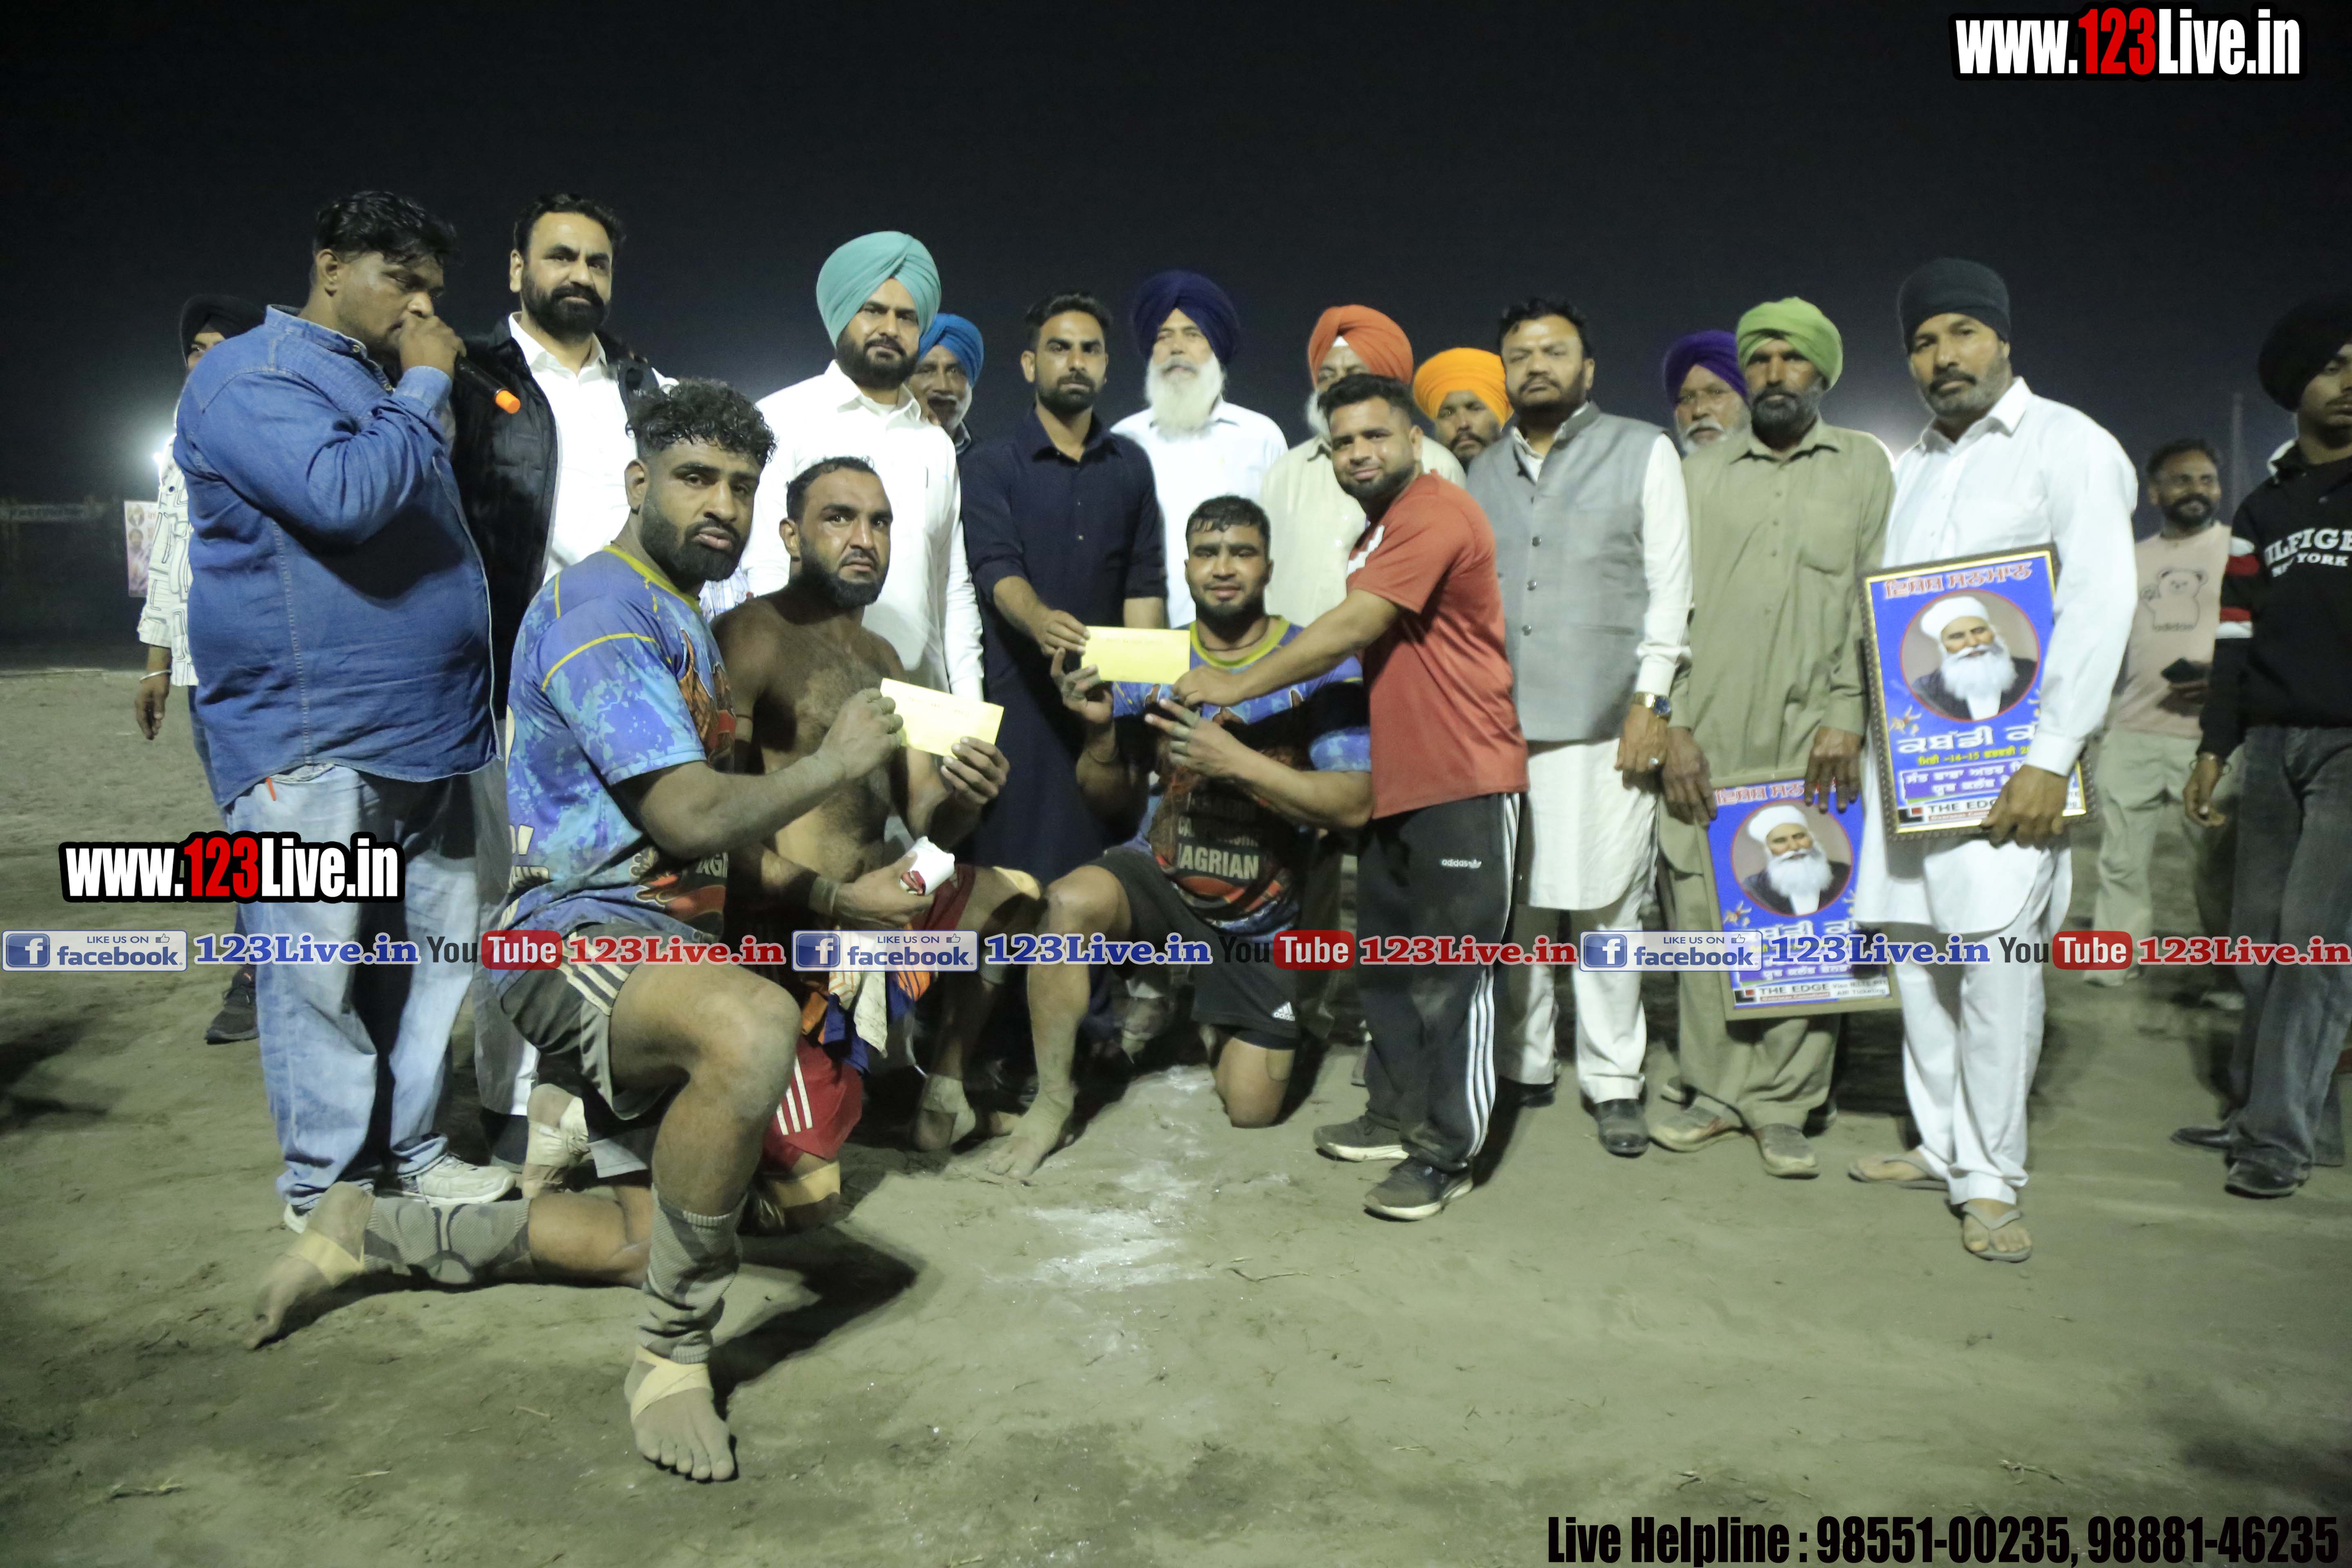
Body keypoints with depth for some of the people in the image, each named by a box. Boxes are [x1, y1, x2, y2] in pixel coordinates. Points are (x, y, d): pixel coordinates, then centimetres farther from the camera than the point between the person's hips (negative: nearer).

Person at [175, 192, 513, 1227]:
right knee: (321, 971, -2)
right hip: (310, 744, -8)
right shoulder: (251, 376, -5)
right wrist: (425, 388, -11)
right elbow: (343, 496, -23)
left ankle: (414, 1153, 22)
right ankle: (326, 1187, 11)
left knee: (433, 952, 10)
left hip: (426, 735, 8)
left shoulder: (386, 386, 24)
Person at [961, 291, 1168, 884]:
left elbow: (1145, 584, 11)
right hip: (1019, 691, -3)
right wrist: (1041, 623, -32)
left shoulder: (1131, 465, 15)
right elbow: (997, 569, -11)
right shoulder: (992, 464, 3)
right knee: (1016, 862, -4)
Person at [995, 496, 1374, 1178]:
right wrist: (1100, 728, -19)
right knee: (1070, 901, -34)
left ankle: (1210, 1017, 38)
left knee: (1251, 1110, 3)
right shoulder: (1150, 663, -3)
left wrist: (1235, 762, -30)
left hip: (1259, 914, 0)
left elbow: (1355, 804, -20)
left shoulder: (1322, 668, -11)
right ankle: (1052, 1101, -14)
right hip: (1159, 875, 1)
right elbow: (1112, 803, 2)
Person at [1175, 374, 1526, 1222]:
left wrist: (1236, 687, -15)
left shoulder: (1435, 514, -14)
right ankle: (1397, 1116, 29)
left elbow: (1351, 629, -20)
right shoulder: (1380, 532, 19)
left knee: (1450, 972, -4)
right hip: (1398, 784, 10)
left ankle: (1445, 1154, 5)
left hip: (1464, 782, -10)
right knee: (1387, 960, 16)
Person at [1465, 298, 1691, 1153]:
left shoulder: (1643, 452, 8)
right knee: (1514, 902, 4)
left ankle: (1612, 1080, 10)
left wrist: (1648, 702, -6)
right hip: (1500, 724, 3)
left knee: (1605, 905, -1)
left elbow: (1669, 586, 3)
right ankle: (1523, 1066, 17)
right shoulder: (1484, 473, 18)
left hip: (1602, 724, -3)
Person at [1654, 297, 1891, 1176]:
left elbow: (1878, 600, 5)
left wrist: (1847, 716, -6)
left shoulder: (1864, 466, 12)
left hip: (1815, 741, -1)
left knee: (1805, 917, -3)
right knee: (1702, 914, 2)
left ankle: (1783, 1107, 9)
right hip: (1707, 740, 1)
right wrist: (1674, 725, -1)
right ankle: (1716, 1090, 15)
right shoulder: (1701, 473, 14)